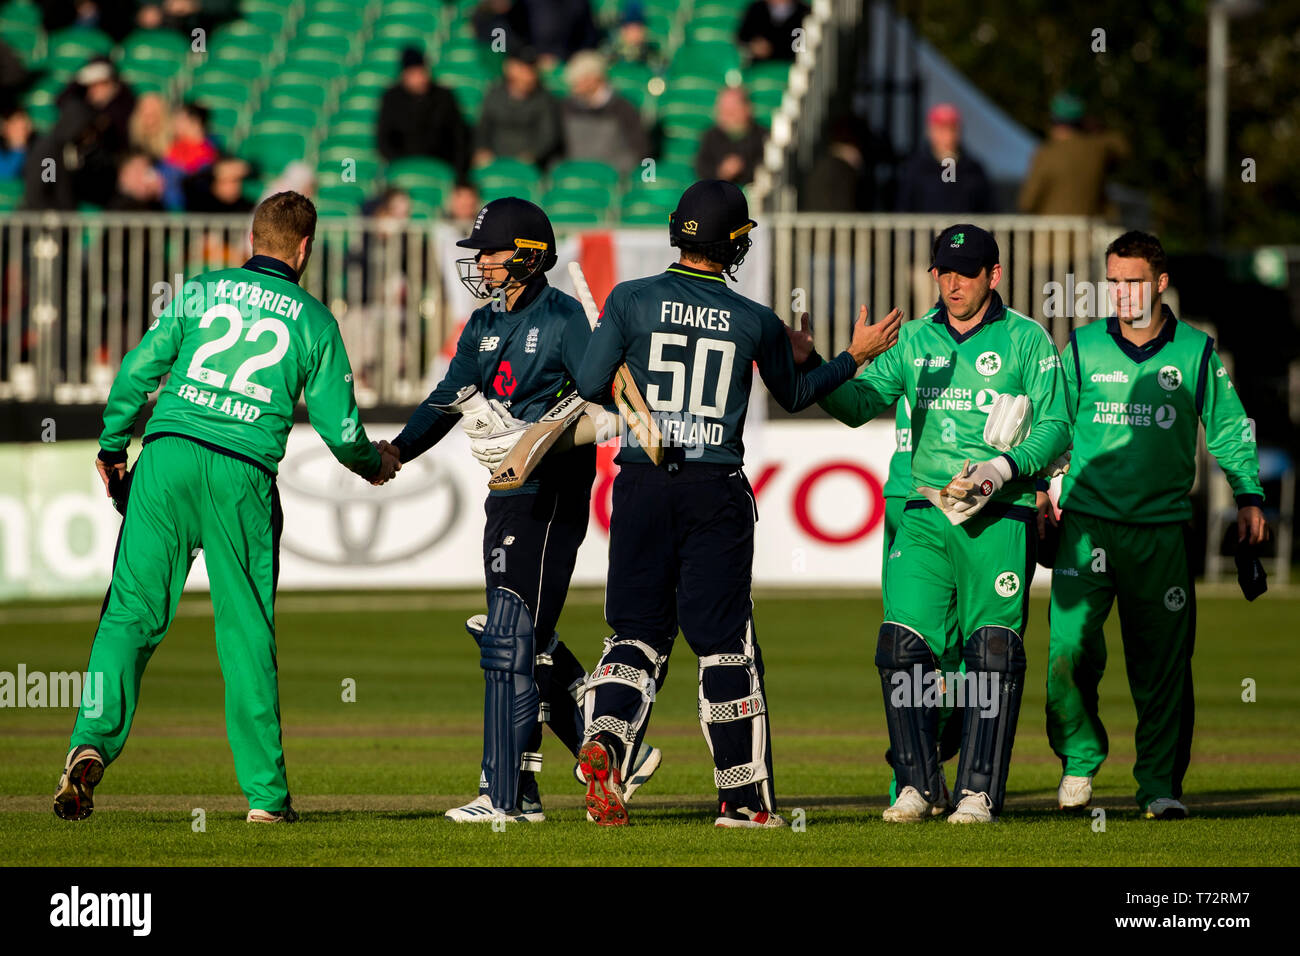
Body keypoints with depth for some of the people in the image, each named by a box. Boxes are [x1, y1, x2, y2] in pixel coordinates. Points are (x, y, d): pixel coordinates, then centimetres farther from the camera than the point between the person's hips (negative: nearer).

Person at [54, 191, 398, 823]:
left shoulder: (201, 291, 12)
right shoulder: (313, 321, 11)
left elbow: (138, 370, 6)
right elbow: (339, 425, 11)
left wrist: (111, 450, 16)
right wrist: (373, 464, 31)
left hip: (168, 457, 1)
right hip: (245, 476, 0)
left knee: (131, 612, -1)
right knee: (247, 633, 6)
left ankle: (93, 742, -22)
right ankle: (266, 792, 7)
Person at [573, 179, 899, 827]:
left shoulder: (631, 300, -3)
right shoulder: (757, 323, 0)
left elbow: (590, 385, -6)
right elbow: (793, 397, 16)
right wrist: (853, 357, 30)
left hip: (642, 483, 1)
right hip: (717, 493, -1)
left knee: (637, 630, 9)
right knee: (723, 641, 6)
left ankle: (604, 744, -18)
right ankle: (744, 797, 9)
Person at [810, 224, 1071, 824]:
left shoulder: (1027, 340, 4)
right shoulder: (914, 341, 13)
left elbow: (1055, 428, 1)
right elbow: (860, 403, 5)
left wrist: (1004, 469, -15)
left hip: (1001, 519, -3)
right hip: (926, 515, 3)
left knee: (993, 652, -8)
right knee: (901, 646, -7)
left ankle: (979, 791, -4)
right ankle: (917, 786, 3)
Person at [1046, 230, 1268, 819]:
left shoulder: (1196, 352, 6)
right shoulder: (1083, 349, 7)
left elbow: (1229, 429, 12)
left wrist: (1248, 495, 3)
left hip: (1162, 526, 0)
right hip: (1088, 521, 0)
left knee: (1162, 660, 0)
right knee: (1070, 649, -12)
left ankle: (1160, 783, 9)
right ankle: (1079, 756, 9)